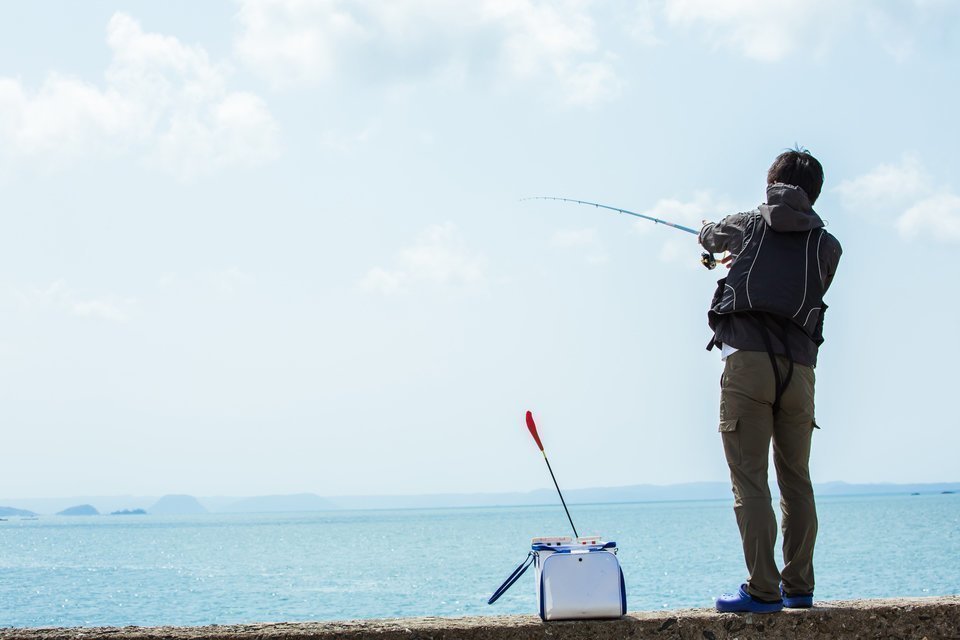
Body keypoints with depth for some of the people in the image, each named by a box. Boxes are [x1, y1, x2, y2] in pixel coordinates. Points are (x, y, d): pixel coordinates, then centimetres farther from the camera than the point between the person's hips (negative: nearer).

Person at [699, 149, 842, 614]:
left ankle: (762, 590, -9)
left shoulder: (750, 225, 10)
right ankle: (799, 587, 15)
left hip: (747, 359, -3)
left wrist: (707, 233, 56)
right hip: (799, 366, 3)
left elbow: (710, 238, 29)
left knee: (750, 480, -5)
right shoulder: (827, 246, 13)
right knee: (797, 480, 12)